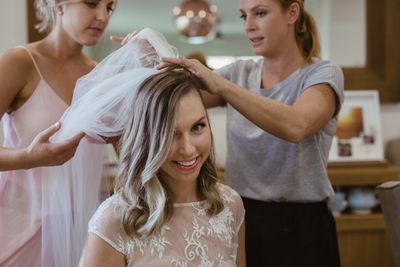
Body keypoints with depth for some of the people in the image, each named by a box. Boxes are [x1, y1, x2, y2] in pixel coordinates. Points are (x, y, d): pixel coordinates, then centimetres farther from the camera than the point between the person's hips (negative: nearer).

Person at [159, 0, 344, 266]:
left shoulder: (323, 73, -9)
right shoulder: (239, 72, 6)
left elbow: (295, 126, -30)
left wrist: (220, 84, -33)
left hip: (300, 226, -4)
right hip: (242, 220, 4)